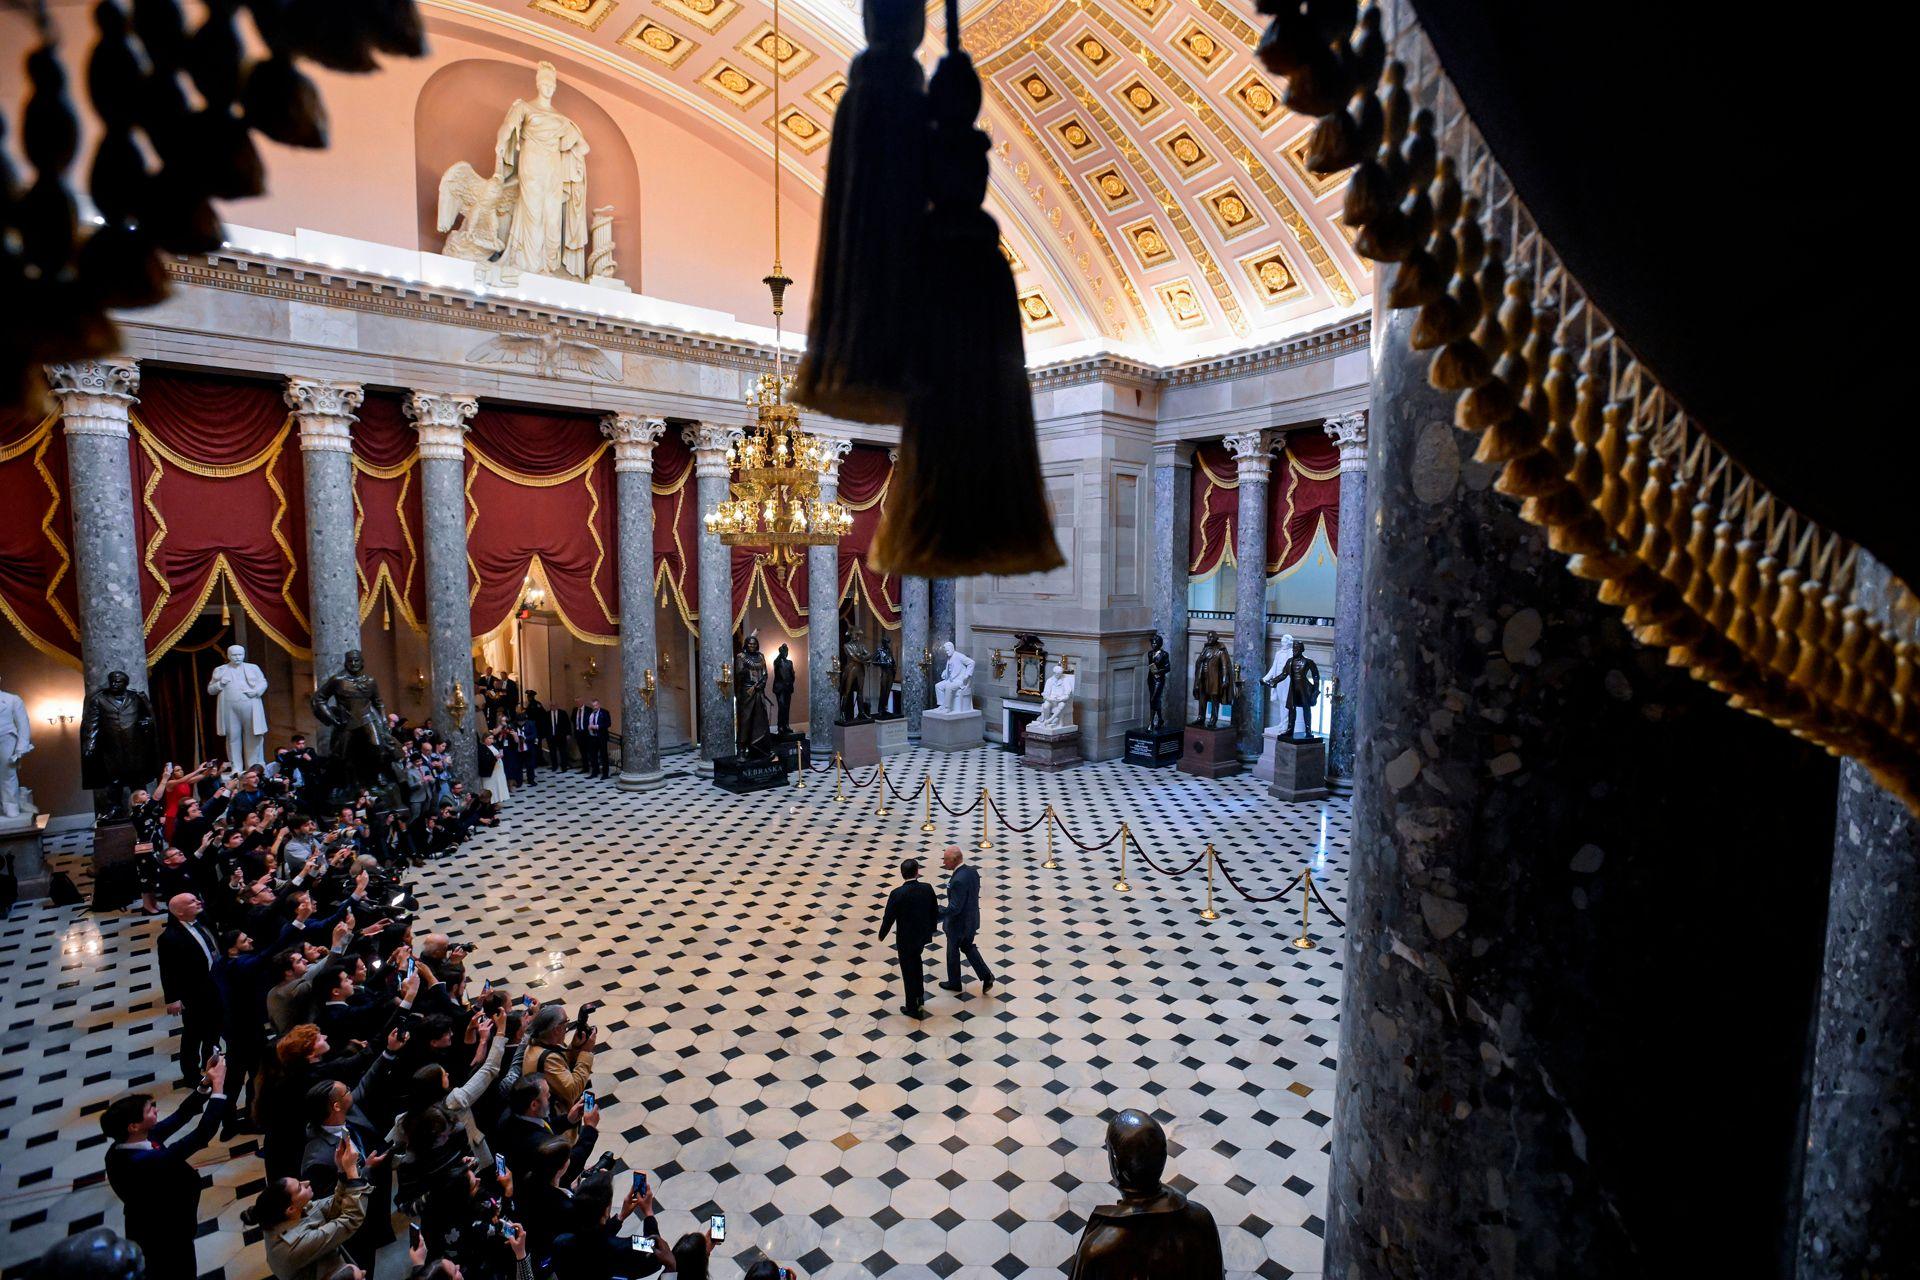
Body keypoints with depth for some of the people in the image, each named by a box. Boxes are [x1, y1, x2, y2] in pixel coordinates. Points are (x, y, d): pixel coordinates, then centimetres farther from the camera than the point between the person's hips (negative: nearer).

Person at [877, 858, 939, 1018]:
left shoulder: (897, 894, -24)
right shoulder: (928, 889, -13)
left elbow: (889, 918, -15)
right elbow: (935, 912, -1)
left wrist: (882, 935, 3)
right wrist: (931, 929, 17)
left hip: (905, 938, -4)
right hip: (923, 935, 4)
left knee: (909, 972, 13)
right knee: (916, 963, 30)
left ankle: (913, 1008, 26)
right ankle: (919, 996, 41)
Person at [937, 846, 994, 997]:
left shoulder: (958, 880, -32)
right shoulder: (973, 872, -6)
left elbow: (954, 908, -29)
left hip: (958, 923, -7)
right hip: (972, 920, 8)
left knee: (953, 952, 15)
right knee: (968, 947, 26)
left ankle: (954, 983, 34)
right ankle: (986, 975, 16)